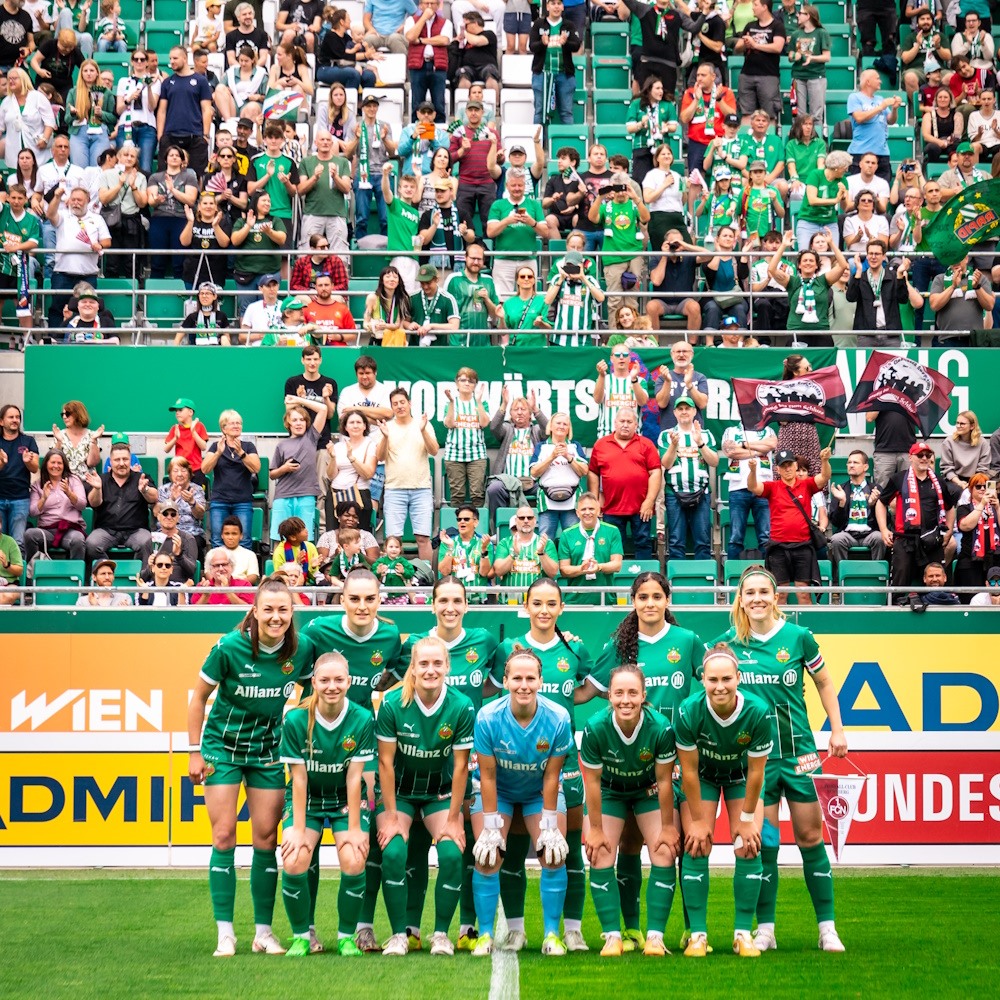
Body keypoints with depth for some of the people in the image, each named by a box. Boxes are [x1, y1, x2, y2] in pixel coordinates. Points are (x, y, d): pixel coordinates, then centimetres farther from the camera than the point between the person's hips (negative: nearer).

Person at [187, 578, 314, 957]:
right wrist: (195, 751, -6)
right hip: (223, 745, -2)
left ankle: (264, 932, 9)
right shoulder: (230, 647, -19)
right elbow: (199, 697, -7)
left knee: (266, 839, 1)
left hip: (268, 749, 3)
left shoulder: (301, 650, -11)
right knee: (224, 836, -5)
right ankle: (225, 933, 0)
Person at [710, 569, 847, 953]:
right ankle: (765, 929, 11)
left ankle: (827, 928, 10)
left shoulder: (798, 637, -3)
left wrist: (837, 730, 5)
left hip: (799, 751, -1)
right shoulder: (727, 643, -1)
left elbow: (823, 683, 9)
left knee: (810, 837, 3)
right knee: (764, 842, 2)